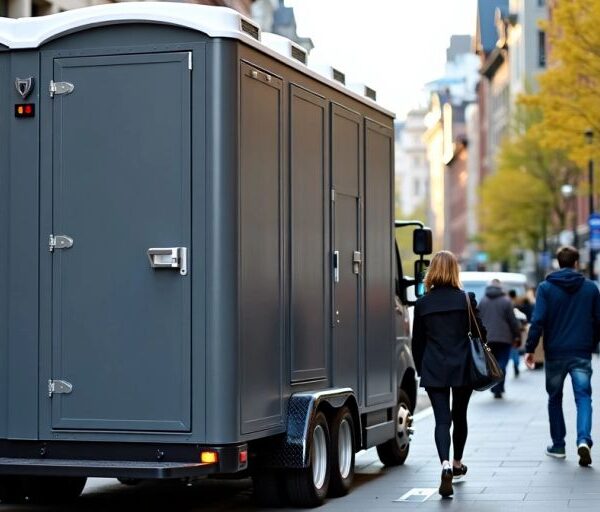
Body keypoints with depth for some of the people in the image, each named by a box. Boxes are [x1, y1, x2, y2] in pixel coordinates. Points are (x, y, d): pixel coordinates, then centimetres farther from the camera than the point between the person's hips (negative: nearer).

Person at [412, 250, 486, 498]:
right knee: (459, 416, 19)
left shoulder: (422, 303, -1)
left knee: (442, 419, -3)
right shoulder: (465, 299, -5)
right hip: (463, 369, 0)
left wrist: (421, 369, 16)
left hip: (434, 371, 0)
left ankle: (446, 465, -24)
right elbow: (480, 331, 0)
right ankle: (457, 464, 34)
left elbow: (417, 341, 5)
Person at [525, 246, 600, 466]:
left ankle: (558, 445, 18)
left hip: (555, 353, 0)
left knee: (555, 398, 15)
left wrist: (530, 349, -6)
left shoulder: (546, 288, -3)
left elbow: (538, 320, -10)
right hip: (582, 353, 0)